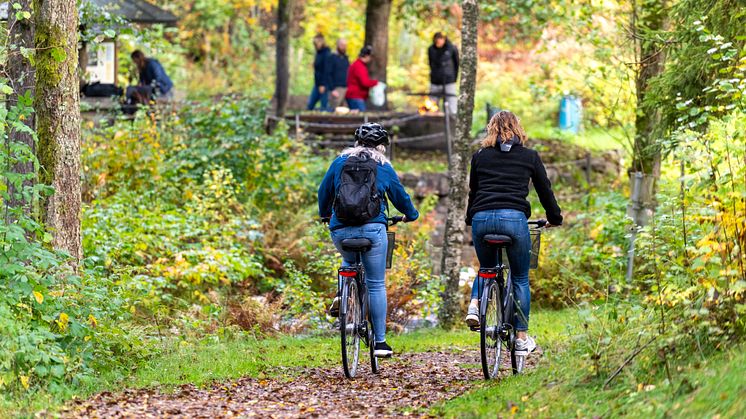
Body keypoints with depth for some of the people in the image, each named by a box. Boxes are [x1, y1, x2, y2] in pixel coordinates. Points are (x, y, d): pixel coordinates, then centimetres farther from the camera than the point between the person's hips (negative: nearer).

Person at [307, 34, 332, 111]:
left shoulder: (326, 54, -14)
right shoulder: (318, 53, 13)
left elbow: (326, 70, -19)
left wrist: (323, 85, -21)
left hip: (323, 85, -9)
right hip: (317, 83, 9)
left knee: (324, 106, -6)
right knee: (310, 104, 8)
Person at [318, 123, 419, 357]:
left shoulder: (340, 162, 11)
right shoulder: (384, 168, 7)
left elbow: (324, 192, 19)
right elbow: (400, 196, 17)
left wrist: (324, 214, 39)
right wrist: (411, 215, 38)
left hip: (340, 229, 2)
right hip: (372, 228, -2)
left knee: (350, 262, 34)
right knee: (376, 285, 4)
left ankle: (342, 294, 4)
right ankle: (380, 342, 3)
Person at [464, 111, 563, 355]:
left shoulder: (480, 156, 17)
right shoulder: (530, 156, 13)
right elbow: (545, 189, 19)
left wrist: (470, 219, 40)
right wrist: (555, 218, 35)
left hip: (481, 218, 2)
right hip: (513, 218, -2)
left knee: (487, 269, 28)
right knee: (520, 278, 12)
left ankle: (474, 305, 1)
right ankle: (522, 337, 13)